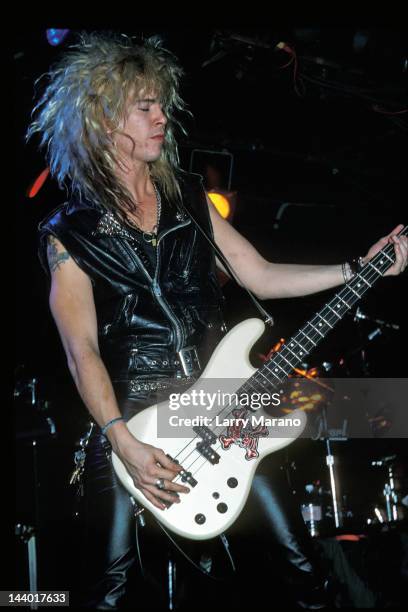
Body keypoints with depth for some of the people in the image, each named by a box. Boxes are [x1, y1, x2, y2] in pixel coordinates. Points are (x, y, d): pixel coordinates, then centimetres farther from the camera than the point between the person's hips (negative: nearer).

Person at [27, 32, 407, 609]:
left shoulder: (188, 196, 6)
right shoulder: (70, 232, -6)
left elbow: (261, 276, 6)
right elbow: (82, 351, -11)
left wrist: (358, 268, -2)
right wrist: (124, 443, -20)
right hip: (130, 419, -3)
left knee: (302, 554, 9)